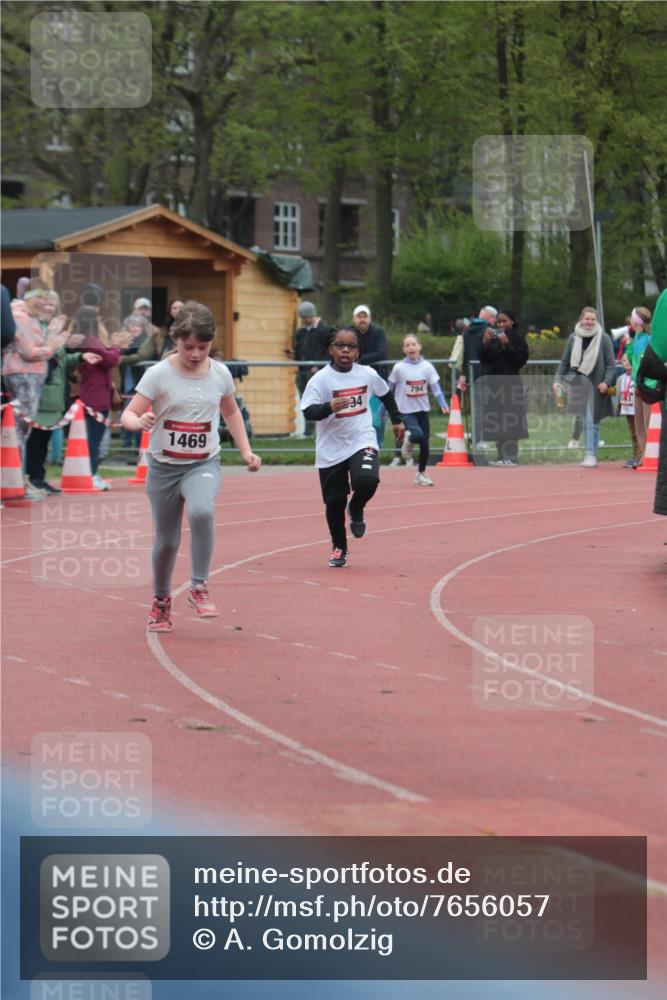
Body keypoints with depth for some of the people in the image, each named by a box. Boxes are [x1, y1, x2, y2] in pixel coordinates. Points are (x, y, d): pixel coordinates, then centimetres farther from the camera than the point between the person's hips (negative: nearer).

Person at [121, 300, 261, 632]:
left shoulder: (220, 374, -1)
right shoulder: (159, 374, -11)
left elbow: (231, 411, 18)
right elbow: (128, 414, -15)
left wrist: (246, 450, 11)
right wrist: (139, 421, -38)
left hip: (204, 464, 1)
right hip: (164, 466, -1)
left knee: (202, 511, -31)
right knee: (167, 541, 7)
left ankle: (199, 587, -18)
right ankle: (161, 600, 33)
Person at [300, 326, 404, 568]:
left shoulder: (368, 374, 0)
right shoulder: (321, 379, -11)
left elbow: (385, 394, 20)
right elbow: (308, 411, -19)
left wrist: (397, 420, 26)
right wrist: (329, 407, -37)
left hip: (362, 441, 1)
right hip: (331, 449, -1)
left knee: (367, 480, -26)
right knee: (335, 501, 5)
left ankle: (356, 510, 9)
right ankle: (338, 547, 29)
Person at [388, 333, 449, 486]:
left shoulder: (427, 367, -3)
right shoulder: (399, 368, -8)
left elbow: (435, 387, -5)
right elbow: (389, 390, 0)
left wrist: (442, 403, -20)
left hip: (423, 410, 3)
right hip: (406, 411, -3)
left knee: (425, 443, 6)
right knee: (418, 435, -26)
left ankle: (421, 473, 26)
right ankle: (408, 440, 10)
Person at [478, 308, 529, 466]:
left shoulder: (517, 337, -3)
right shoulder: (492, 337, 12)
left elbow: (521, 359, -11)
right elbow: (483, 360, 10)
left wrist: (506, 345, -18)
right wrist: (485, 343, -5)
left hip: (510, 382, -6)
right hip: (493, 381, 6)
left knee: (509, 423, -8)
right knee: (495, 423, 6)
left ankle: (511, 457, -6)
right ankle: (502, 456, 12)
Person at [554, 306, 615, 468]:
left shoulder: (604, 338, -1)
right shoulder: (573, 338, 7)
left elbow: (611, 364, -1)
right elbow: (565, 361, 12)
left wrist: (606, 382, -13)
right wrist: (558, 379, 2)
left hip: (596, 386, -3)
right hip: (577, 383, 3)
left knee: (592, 422, -4)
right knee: (587, 422, 4)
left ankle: (592, 455, -2)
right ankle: (590, 454, 8)